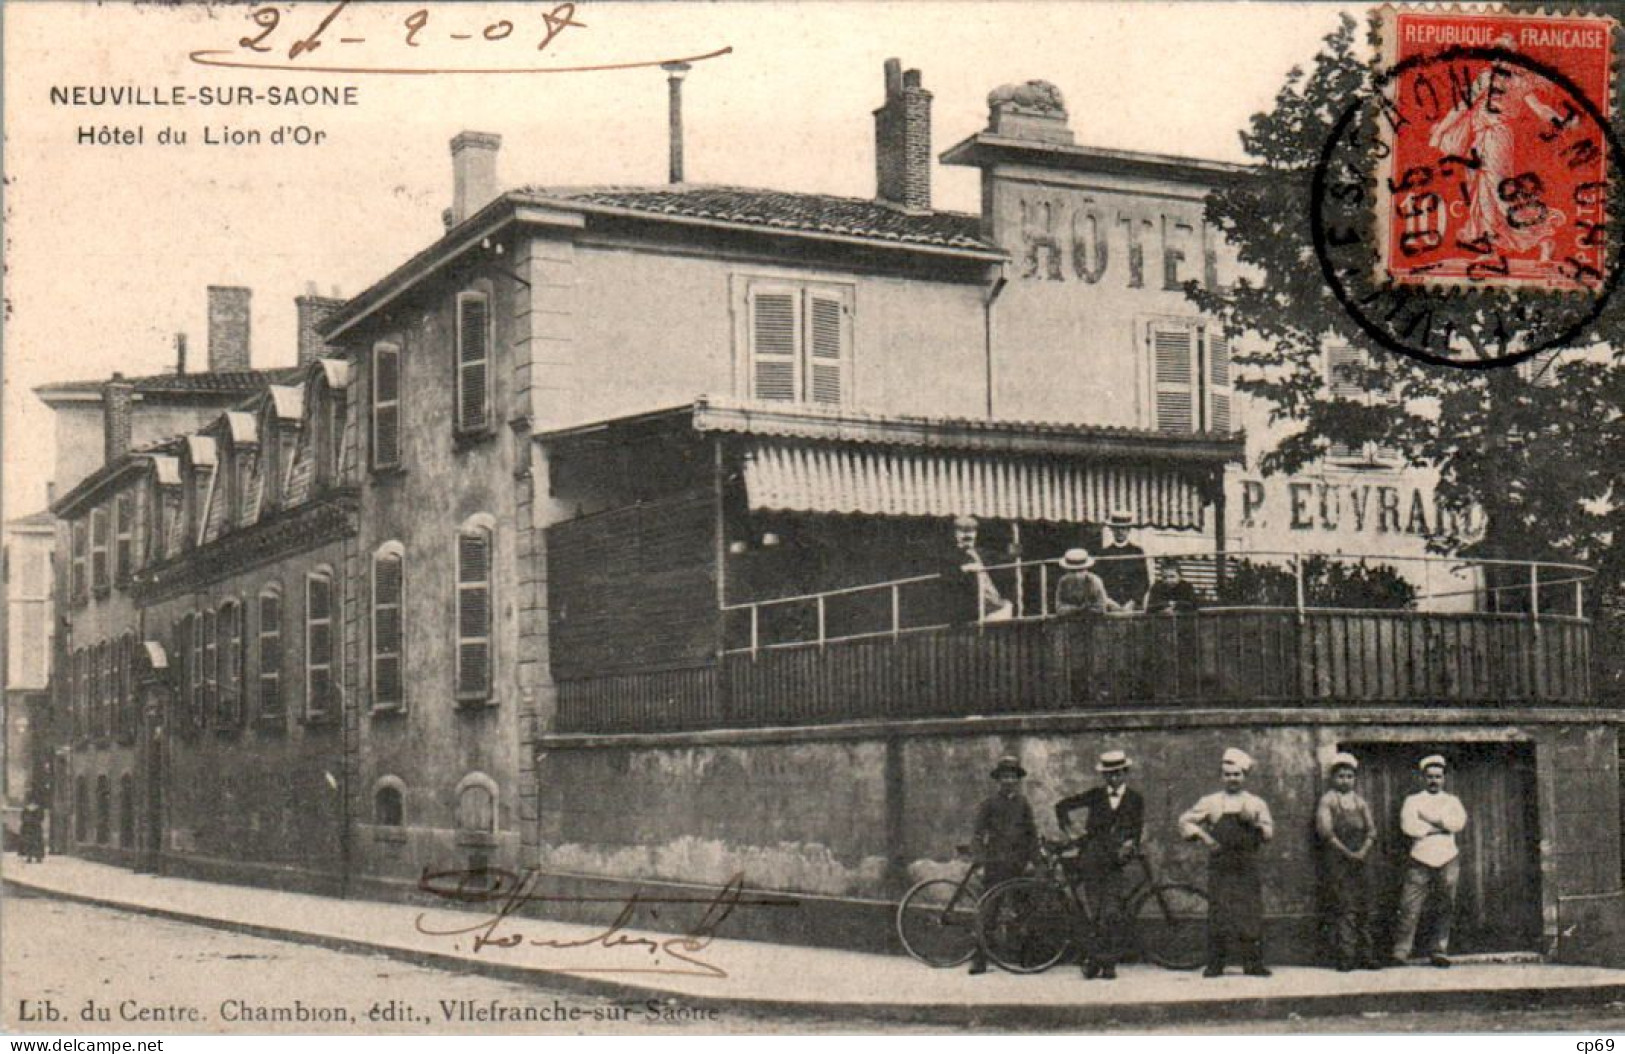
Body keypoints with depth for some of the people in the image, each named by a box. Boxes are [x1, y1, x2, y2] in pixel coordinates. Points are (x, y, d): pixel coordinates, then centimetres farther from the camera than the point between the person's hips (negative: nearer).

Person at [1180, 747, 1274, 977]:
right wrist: (1203, 836, -6)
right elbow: (1185, 821, 9)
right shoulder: (1211, 802, 10)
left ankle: (1253, 963, 3)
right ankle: (1215, 964, -1)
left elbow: (1269, 832, 4)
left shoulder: (1256, 804, 12)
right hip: (1220, 867, -1)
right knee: (1218, 915, -5)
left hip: (1247, 869, 1)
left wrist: (1254, 822, -13)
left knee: (1251, 914, -3)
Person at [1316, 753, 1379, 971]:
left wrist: (1363, 851, -8)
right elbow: (1325, 831, -7)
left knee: (1363, 908, 2)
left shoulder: (1360, 801, 17)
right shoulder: (1327, 800, 4)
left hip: (1360, 859, 4)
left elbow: (1371, 830, 10)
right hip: (1336, 861, -4)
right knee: (1342, 908, -9)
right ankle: (1344, 957, -10)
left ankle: (1365, 955, 4)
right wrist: (1347, 852, -14)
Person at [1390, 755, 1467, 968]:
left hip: (1447, 860, 2)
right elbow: (1408, 826, -8)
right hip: (1420, 860, -2)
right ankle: (1400, 954, -7)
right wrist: (1441, 826, -5)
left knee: (1446, 908, 0)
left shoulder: (1452, 801, 16)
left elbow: (1459, 822, -4)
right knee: (1410, 909, -8)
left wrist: (1429, 818, -7)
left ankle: (1440, 951, 6)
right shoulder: (1412, 801, 11)